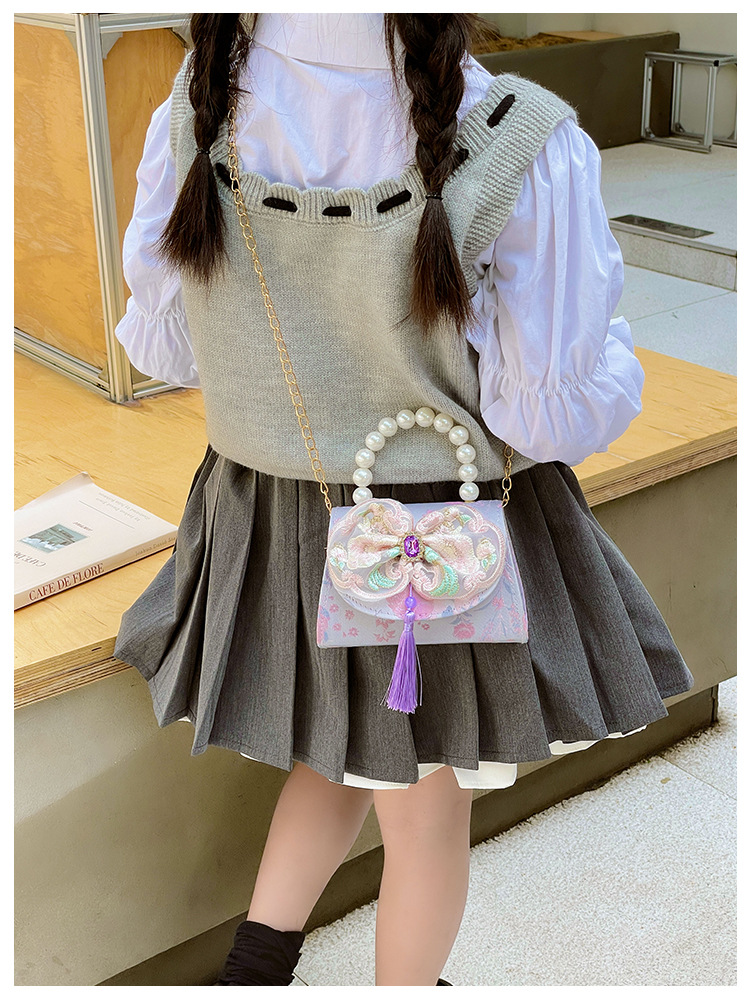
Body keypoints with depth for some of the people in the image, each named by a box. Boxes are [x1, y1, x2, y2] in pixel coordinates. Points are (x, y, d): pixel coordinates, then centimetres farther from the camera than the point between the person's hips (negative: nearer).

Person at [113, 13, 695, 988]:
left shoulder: (202, 103, -16)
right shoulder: (526, 154, -28)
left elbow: (167, 340, -4)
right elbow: (557, 411, -19)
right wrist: (608, 349, 3)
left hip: (271, 516, 4)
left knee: (350, 750, 32)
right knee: (430, 806, 21)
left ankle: (252, 965, 31)